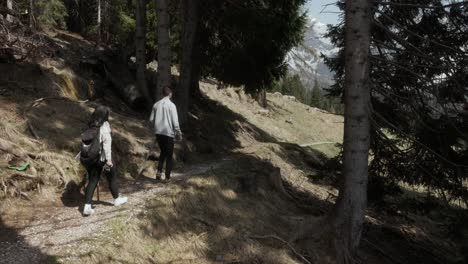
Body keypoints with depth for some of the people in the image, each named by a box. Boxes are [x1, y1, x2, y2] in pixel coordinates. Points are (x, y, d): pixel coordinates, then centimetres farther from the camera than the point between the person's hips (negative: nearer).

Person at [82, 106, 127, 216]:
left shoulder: (90, 125, 5)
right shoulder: (104, 126, -14)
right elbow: (107, 143, -19)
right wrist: (109, 159, -18)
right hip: (102, 157, -6)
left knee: (92, 181, 10)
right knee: (112, 178, 16)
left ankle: (87, 207, 3)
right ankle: (117, 199, 33)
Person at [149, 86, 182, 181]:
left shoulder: (156, 104, 4)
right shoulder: (171, 105, -10)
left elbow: (151, 119, 8)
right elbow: (175, 121, -12)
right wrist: (179, 133, -2)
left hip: (158, 133, 5)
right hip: (168, 133, -5)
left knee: (163, 152, 22)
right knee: (169, 155, 7)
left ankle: (159, 172, 9)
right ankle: (167, 176, 8)